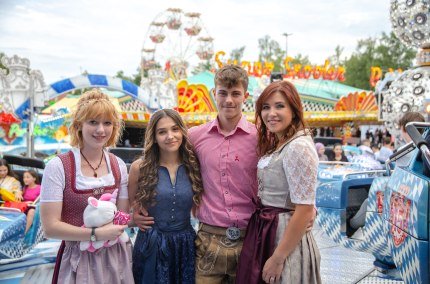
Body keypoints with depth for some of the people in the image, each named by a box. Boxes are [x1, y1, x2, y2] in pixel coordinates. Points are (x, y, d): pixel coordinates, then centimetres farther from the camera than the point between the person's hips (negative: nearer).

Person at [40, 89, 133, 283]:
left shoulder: (119, 166, 1)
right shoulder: (58, 166, -12)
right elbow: (50, 227, -15)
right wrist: (96, 234, -21)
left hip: (115, 258, 4)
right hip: (78, 260, -4)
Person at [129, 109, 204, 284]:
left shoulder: (194, 166, -2)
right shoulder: (140, 167, -7)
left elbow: (199, 205, 9)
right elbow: (130, 206, 6)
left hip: (185, 244, 2)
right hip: (151, 245, -2)